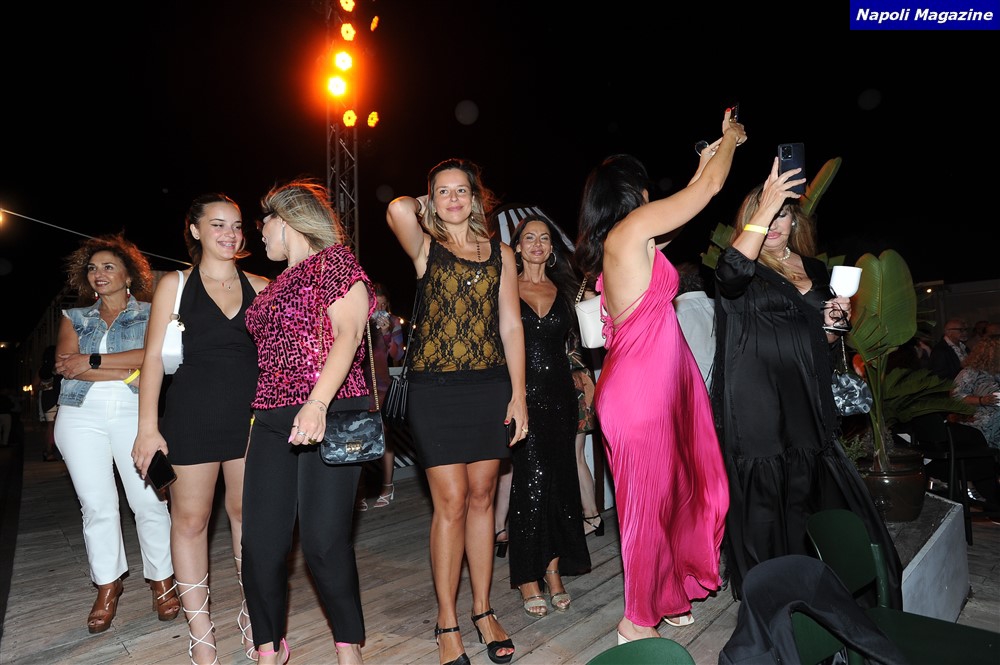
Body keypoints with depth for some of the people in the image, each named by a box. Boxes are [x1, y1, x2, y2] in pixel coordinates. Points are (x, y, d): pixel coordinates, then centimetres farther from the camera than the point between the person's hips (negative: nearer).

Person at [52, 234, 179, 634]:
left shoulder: (150, 314, 9)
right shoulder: (74, 317, 17)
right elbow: (65, 365, 1)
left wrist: (92, 361, -10)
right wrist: (128, 373, -9)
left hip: (136, 415, -3)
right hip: (82, 417, 3)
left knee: (149, 502, -5)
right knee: (97, 506, 3)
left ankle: (161, 581, 10)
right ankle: (108, 587, 17)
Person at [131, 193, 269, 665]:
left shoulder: (260, 287, 9)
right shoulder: (175, 284, 5)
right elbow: (154, 356, 1)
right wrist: (148, 426, -5)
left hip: (251, 411, 1)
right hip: (193, 412, -1)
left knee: (247, 512, 8)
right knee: (190, 518, 4)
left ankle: (253, 615, 24)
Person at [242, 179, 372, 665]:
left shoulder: (334, 262, 1)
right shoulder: (276, 285, 23)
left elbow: (348, 334, -12)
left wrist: (317, 403, -25)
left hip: (329, 415, -7)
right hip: (272, 419, 7)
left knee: (323, 539, -7)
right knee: (261, 542, 3)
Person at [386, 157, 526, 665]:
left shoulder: (500, 253, 12)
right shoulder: (425, 247, 4)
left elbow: (510, 326, 8)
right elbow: (398, 209, -18)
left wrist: (518, 395, 3)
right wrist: (422, 207, 6)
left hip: (490, 386, 3)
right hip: (435, 388, -3)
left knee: (481, 498, 10)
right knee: (451, 502, -1)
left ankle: (483, 611, 26)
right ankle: (447, 622, 17)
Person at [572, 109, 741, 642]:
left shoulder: (626, 242, 14)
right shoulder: (630, 228, -12)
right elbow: (709, 189, -4)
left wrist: (703, 165, 35)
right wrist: (730, 137, 14)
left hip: (658, 385, 9)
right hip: (641, 391, -9)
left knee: (675, 491, 18)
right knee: (649, 500, 3)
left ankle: (667, 595, 36)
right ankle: (638, 620, 21)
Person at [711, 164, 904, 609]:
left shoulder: (815, 270, 15)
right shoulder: (745, 271, -1)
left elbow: (826, 342, 23)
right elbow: (730, 273, -29)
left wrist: (834, 323, 0)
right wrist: (764, 205, -29)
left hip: (806, 403, 5)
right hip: (756, 405, -5)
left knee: (808, 493, 9)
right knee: (763, 497, 0)